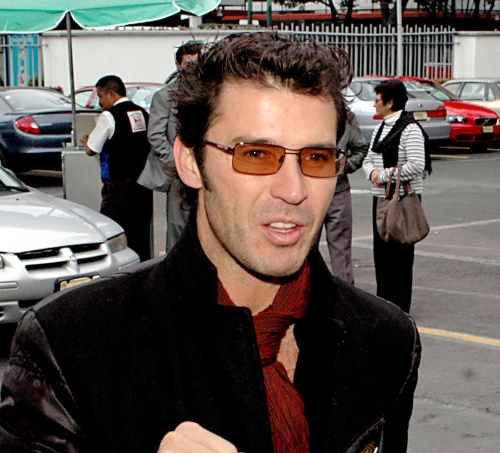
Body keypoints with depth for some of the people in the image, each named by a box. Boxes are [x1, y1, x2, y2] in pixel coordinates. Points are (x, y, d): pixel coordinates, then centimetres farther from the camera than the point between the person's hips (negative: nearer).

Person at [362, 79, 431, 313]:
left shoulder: (410, 129, -12)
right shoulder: (380, 128, 15)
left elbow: (417, 165, -21)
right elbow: (368, 160, 19)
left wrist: (383, 175, -17)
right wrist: (372, 172, -4)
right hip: (380, 197, 9)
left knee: (400, 252, -4)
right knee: (381, 248, 11)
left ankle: (399, 307, 2)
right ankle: (383, 301, 21)